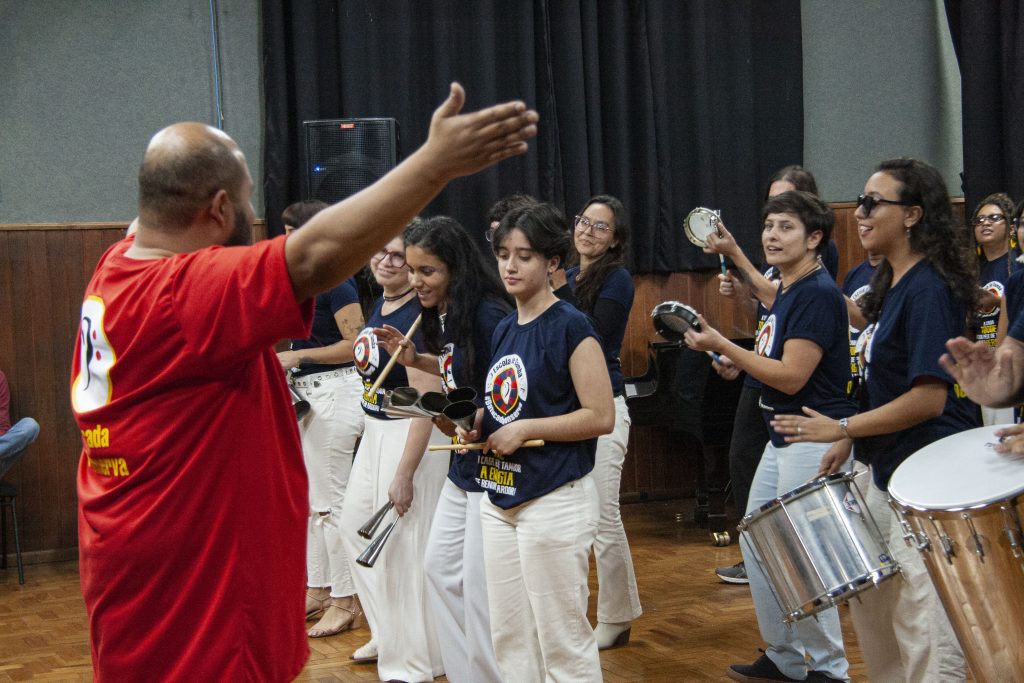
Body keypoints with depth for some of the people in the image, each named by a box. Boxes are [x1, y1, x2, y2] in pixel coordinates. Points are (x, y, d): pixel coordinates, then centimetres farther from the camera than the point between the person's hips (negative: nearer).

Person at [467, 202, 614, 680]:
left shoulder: (570, 326, -11)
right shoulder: (504, 330, 11)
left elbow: (601, 417, -15)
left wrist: (525, 430, -17)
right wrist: (479, 424, 2)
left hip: (555, 501, -8)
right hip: (501, 500, 8)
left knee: (563, 640, 0)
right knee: (510, 638, 13)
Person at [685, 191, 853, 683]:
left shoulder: (818, 293, -16)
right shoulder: (787, 292, 13)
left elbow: (791, 377, -22)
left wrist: (721, 345, -17)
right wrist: (736, 361, 5)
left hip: (815, 440, -10)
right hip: (783, 438, 10)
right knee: (756, 545, 15)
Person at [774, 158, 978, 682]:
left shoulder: (928, 289, -18)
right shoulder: (892, 285, 11)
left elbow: (928, 398, -23)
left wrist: (842, 429, -16)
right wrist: (851, 441, 11)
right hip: (886, 471, 10)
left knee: (926, 636, -4)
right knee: (870, 608, 19)